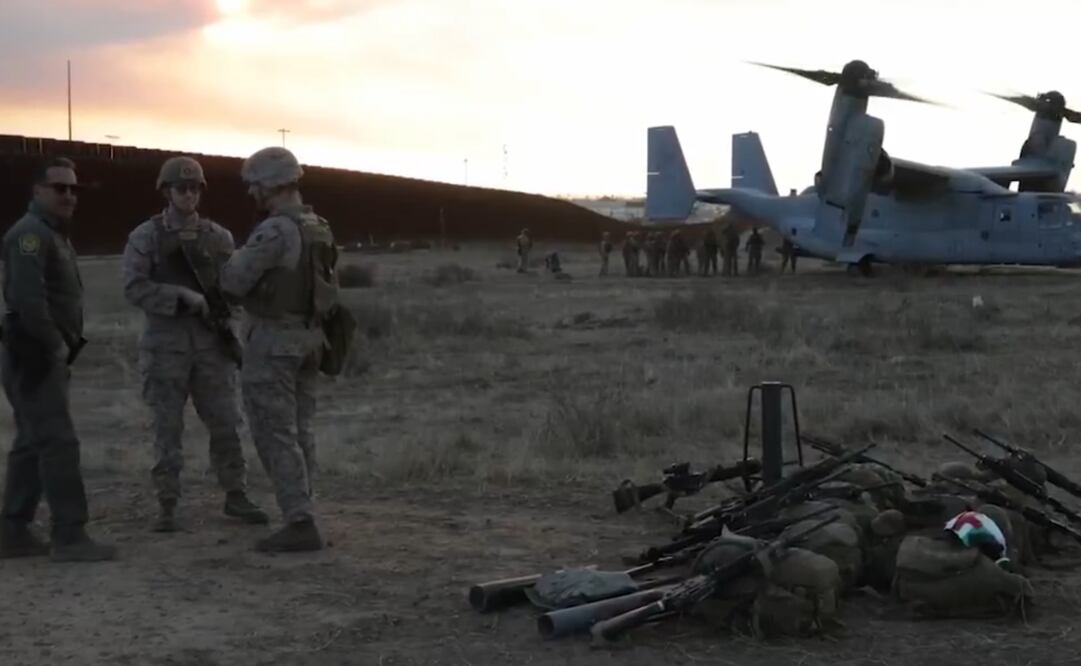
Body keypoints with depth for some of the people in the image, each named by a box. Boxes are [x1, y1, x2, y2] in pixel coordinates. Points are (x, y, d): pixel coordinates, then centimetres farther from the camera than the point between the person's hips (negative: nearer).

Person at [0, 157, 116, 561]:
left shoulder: (57, 235, 19)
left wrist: (63, 349, 10)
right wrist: (57, 345, -17)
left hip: (47, 357, 11)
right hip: (34, 357, -11)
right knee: (59, 443, -11)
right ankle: (70, 537, -9)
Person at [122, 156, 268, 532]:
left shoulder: (218, 237, 5)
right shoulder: (144, 238, -3)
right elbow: (134, 290, -13)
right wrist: (182, 295, -23)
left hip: (210, 343, 2)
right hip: (165, 344, -2)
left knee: (225, 423, 3)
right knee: (167, 428, 0)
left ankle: (235, 498, 16)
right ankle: (167, 508, 9)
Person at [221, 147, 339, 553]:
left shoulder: (274, 231, -20)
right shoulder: (319, 228, 9)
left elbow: (234, 281, -16)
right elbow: (329, 291, 16)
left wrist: (236, 261, 4)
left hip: (273, 341, -9)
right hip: (308, 339, 9)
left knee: (274, 434, -5)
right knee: (298, 431, 13)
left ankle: (300, 524, -8)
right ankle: (300, 516, 17)